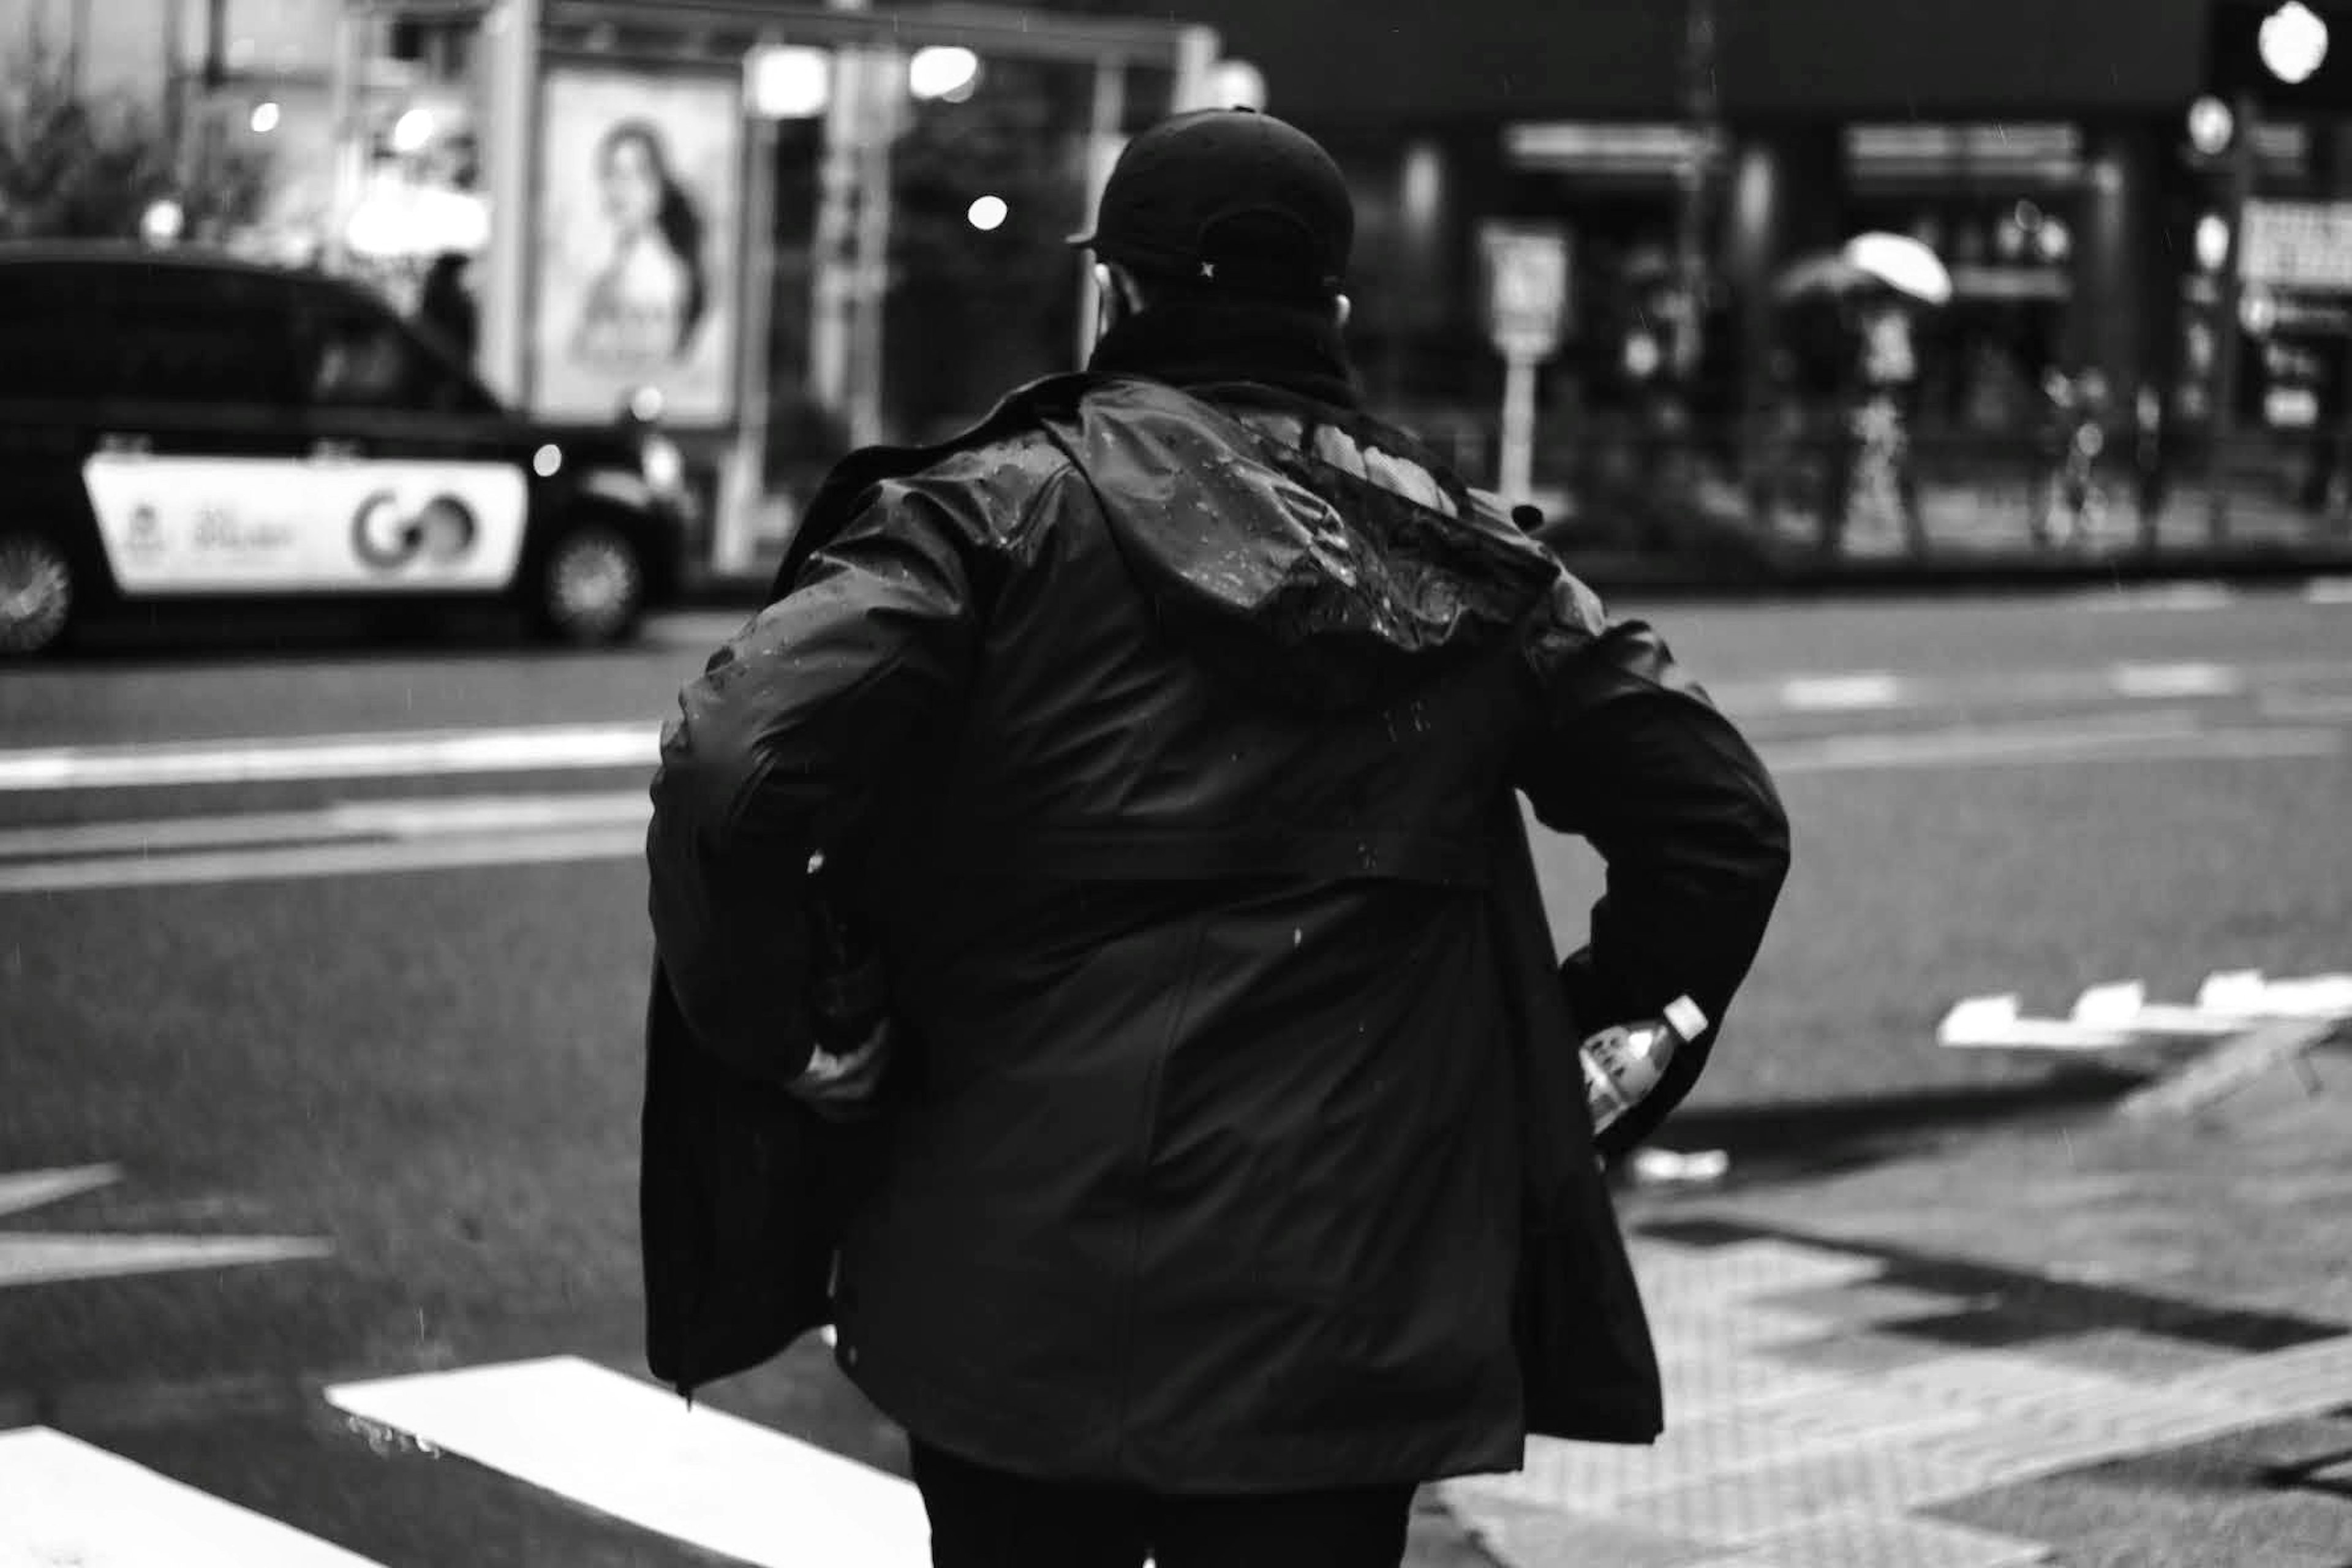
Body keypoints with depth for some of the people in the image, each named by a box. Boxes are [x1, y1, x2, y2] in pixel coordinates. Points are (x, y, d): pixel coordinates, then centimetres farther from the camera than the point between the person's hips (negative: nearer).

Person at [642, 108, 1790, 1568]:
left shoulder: (1000, 514, -6)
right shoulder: (1465, 558, 6)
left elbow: (733, 766, -20)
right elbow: (1725, 819, 11)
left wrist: (782, 1038, -6)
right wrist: (1603, 1046, 18)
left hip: (1023, 1300, -2)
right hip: (1356, 1314, 2)